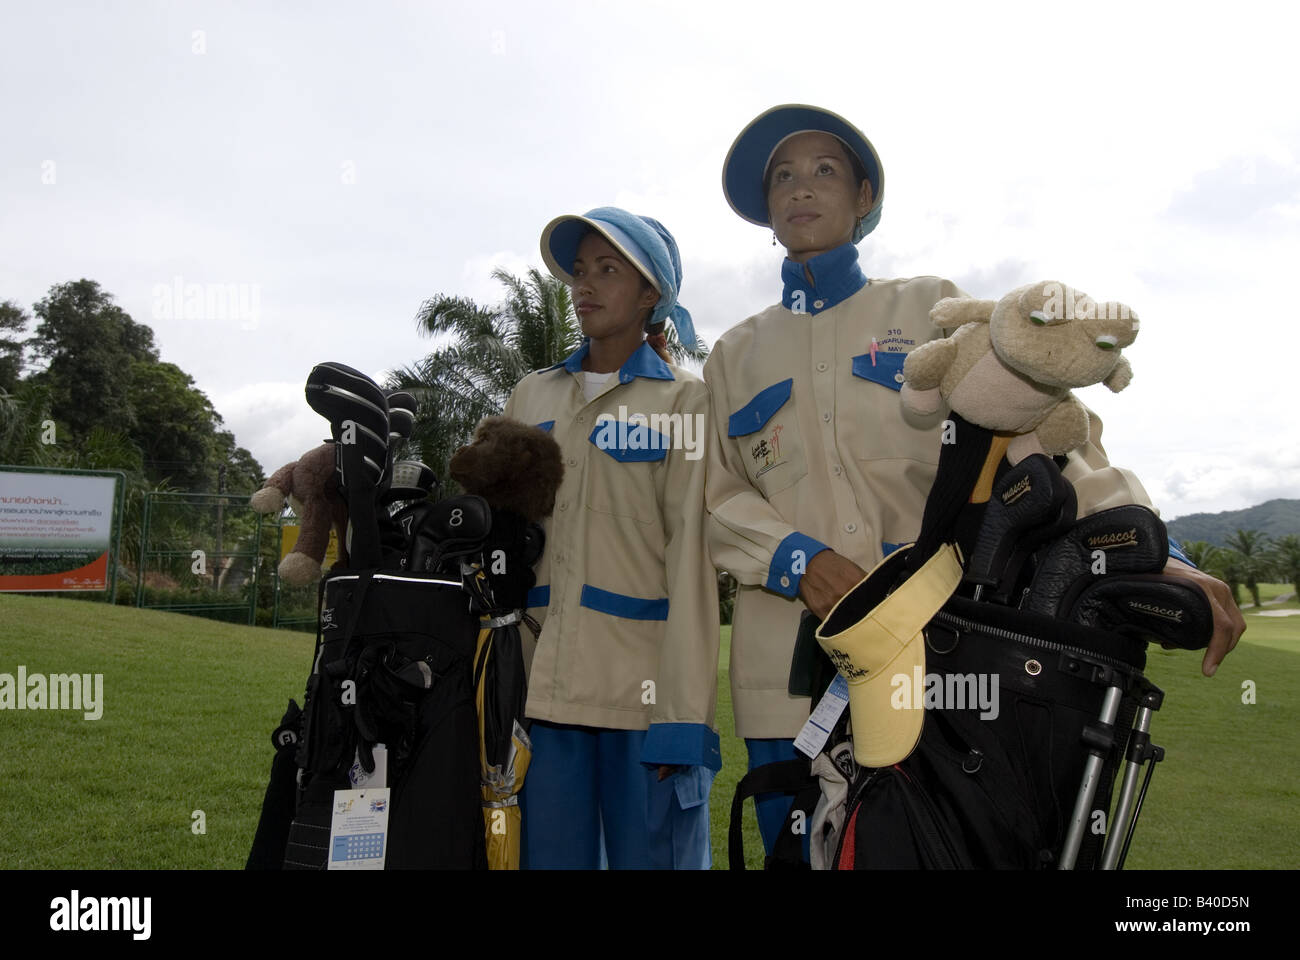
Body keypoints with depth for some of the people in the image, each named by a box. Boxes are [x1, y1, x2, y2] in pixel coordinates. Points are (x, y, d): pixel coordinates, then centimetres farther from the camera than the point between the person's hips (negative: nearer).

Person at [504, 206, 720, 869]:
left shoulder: (684, 402, 3)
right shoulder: (532, 398, 15)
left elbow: (690, 559, -6)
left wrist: (683, 715, -13)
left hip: (644, 689, -3)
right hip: (542, 687, 4)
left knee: (652, 853, 2)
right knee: (547, 856, 8)